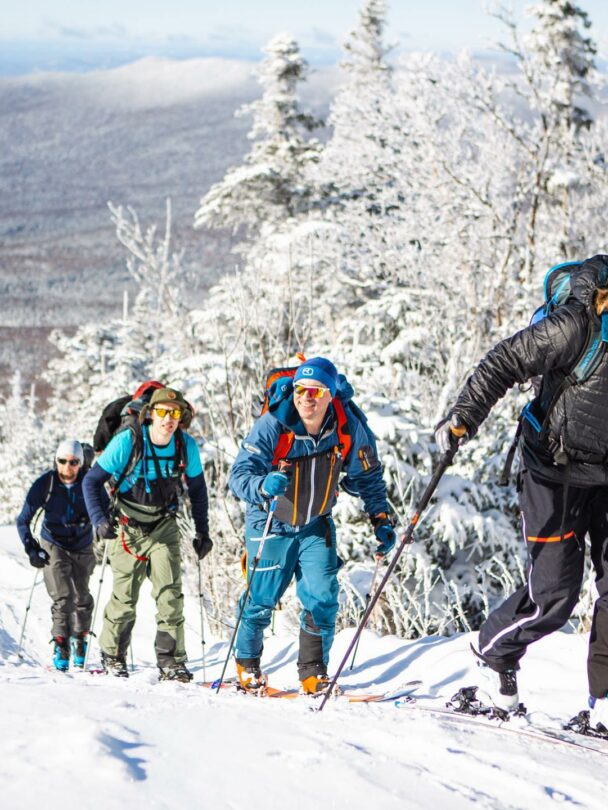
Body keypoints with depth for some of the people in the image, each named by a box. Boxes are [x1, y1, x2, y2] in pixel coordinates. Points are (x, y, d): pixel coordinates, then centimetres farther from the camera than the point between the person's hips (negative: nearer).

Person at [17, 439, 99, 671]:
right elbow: (23, 521, -12)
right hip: (54, 546, -2)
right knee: (63, 598, -16)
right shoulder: (45, 484, -18)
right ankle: (60, 646, -8)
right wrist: (32, 548, -21)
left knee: (82, 598, 13)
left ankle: (79, 641, 34)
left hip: (83, 547, 2)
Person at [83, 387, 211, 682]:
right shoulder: (127, 441, -17)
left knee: (170, 593, -12)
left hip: (164, 527, 2)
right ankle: (112, 655, 25)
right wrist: (101, 519, -24)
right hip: (128, 528, -2)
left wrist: (202, 531, 8)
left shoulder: (187, 446, -8)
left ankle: (171, 660, -6)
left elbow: (197, 489, 10)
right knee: (125, 597, 4)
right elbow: (92, 481, -11)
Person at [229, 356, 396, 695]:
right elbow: (240, 474, -31)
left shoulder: (348, 429, -15)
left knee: (323, 598, -9)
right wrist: (264, 485, -52)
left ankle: (313, 674, 6)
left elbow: (368, 478, 2)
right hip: (272, 525, -2)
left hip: (316, 525, 2)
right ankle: (247, 664, 28)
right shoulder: (272, 426, -25)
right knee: (262, 599, 4)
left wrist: (381, 519, -5)